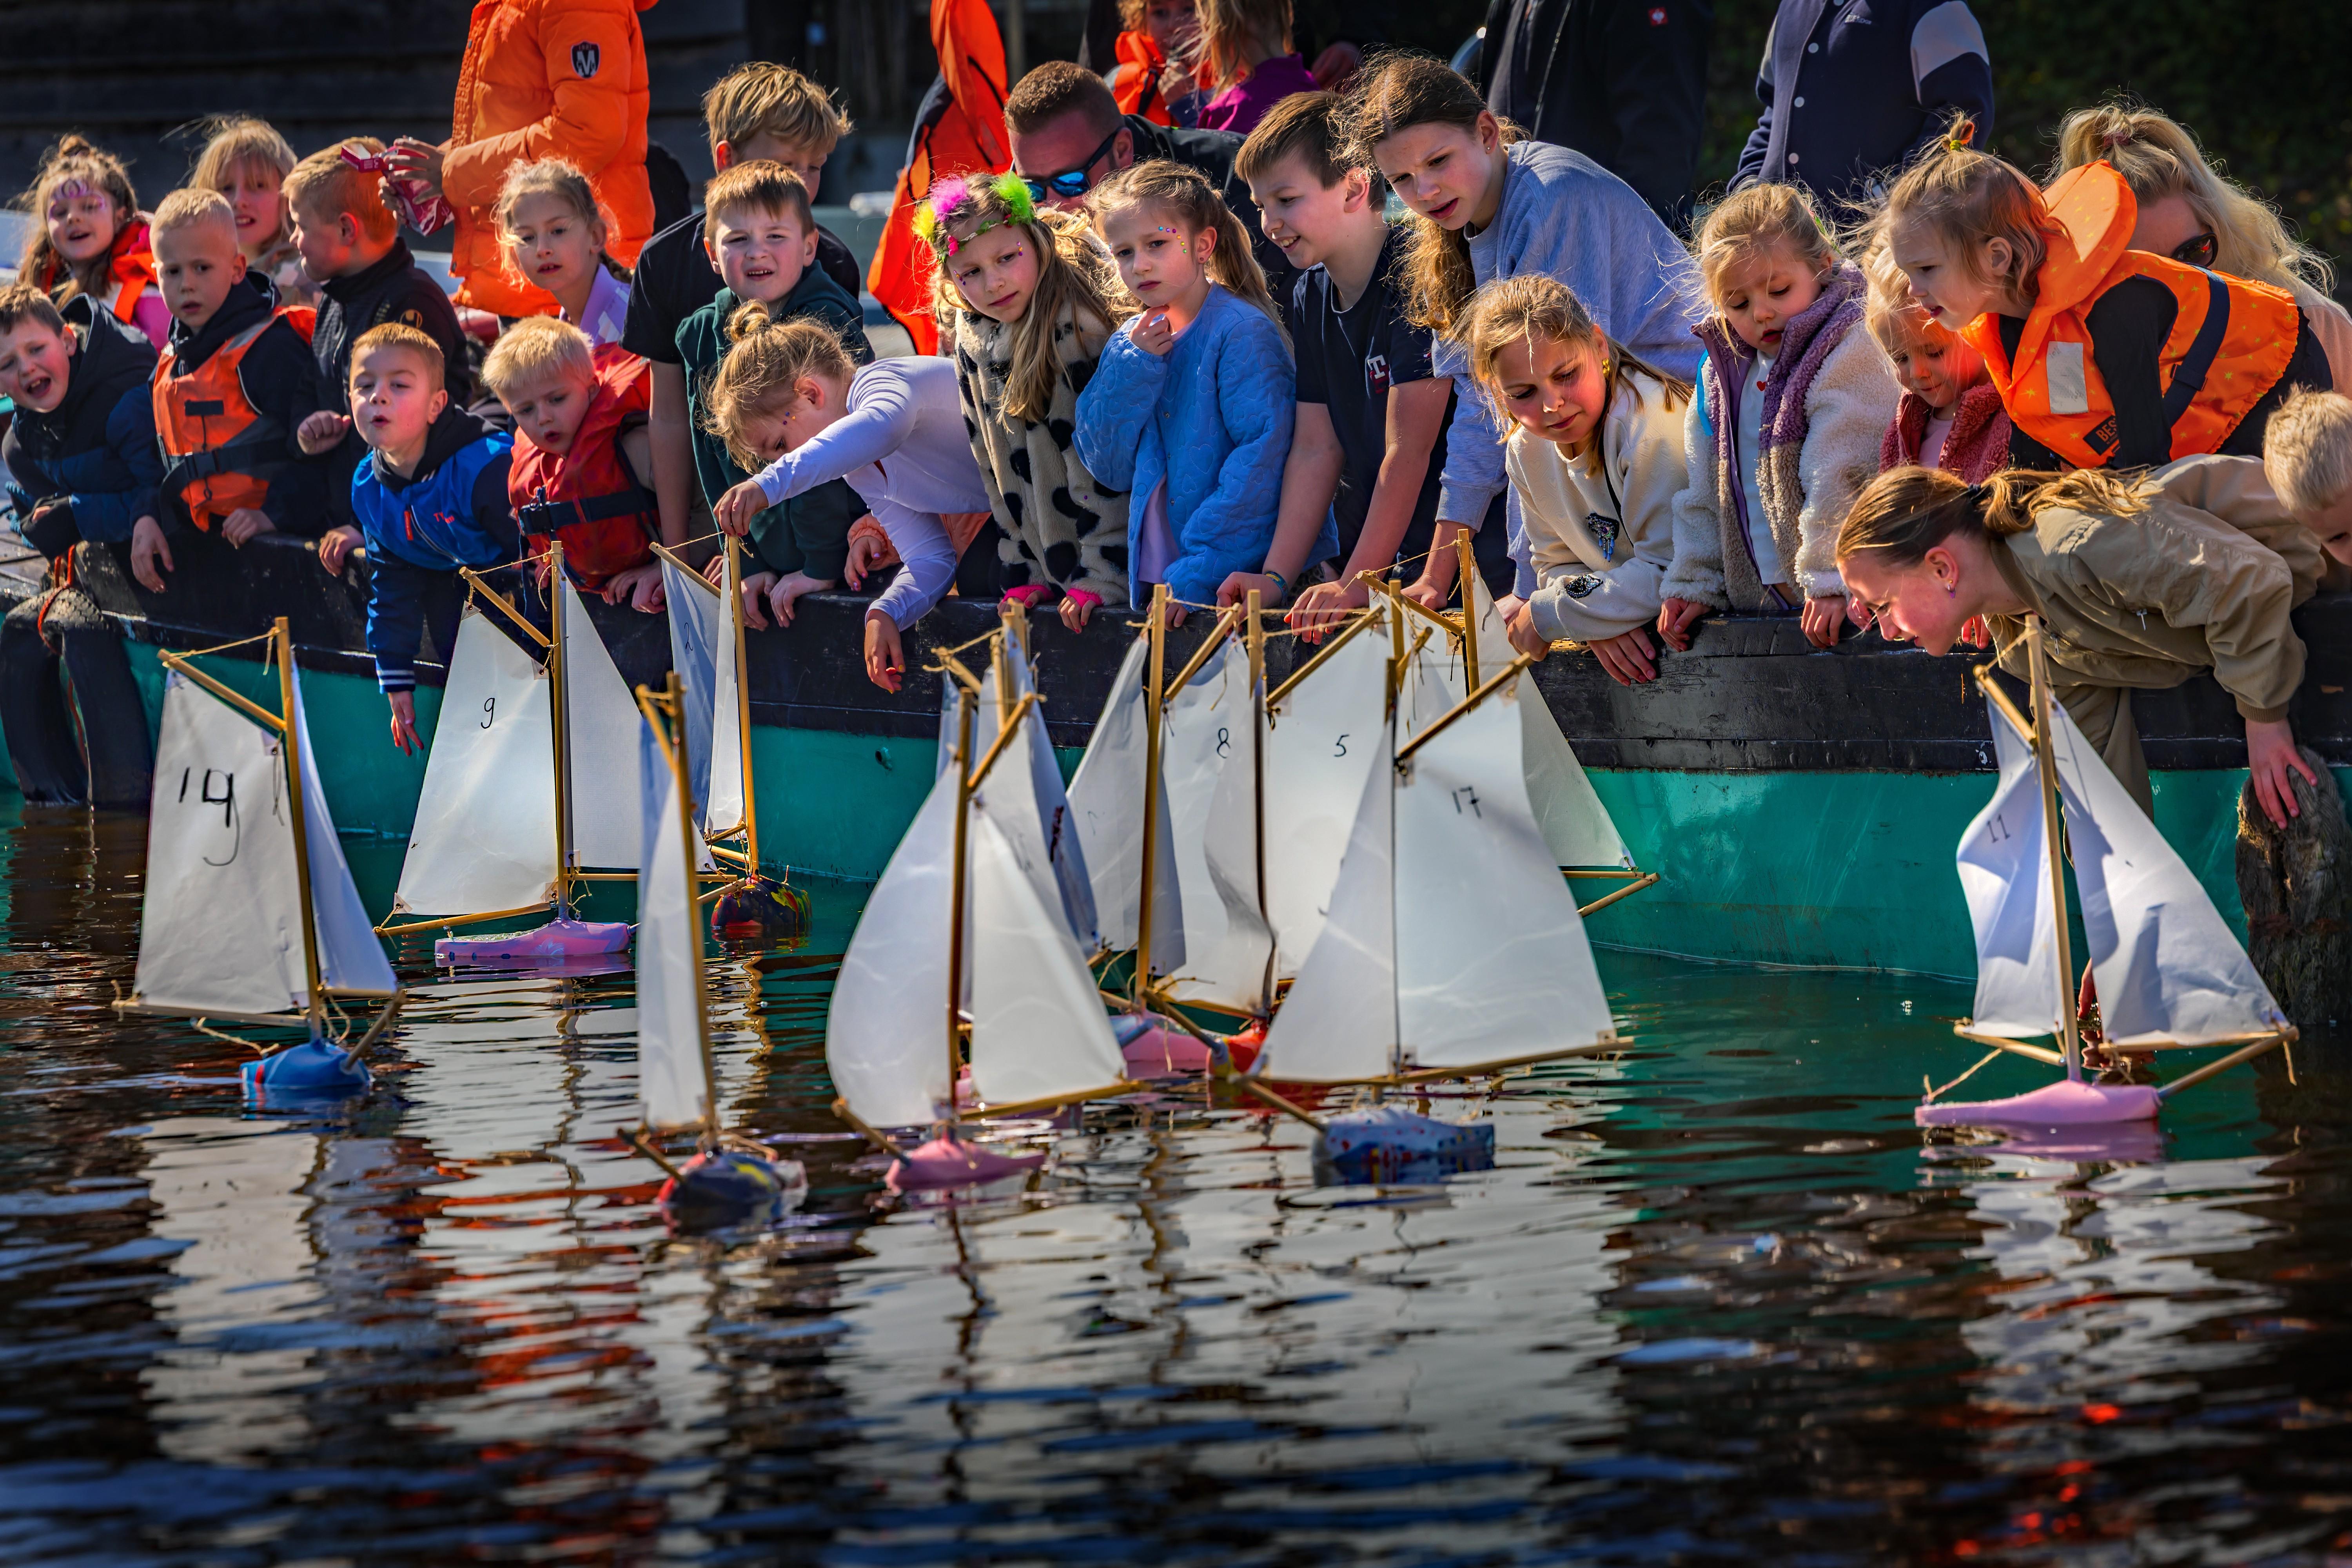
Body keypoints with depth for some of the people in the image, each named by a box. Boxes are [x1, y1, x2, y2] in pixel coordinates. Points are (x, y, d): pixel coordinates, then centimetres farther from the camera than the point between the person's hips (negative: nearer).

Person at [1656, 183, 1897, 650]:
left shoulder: (1850, 356, -6)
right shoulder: (1721, 372, 16)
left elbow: (1840, 481, -14)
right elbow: (1703, 494, 22)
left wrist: (1831, 581, -19)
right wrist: (1694, 584, 16)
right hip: (1754, 603, 6)